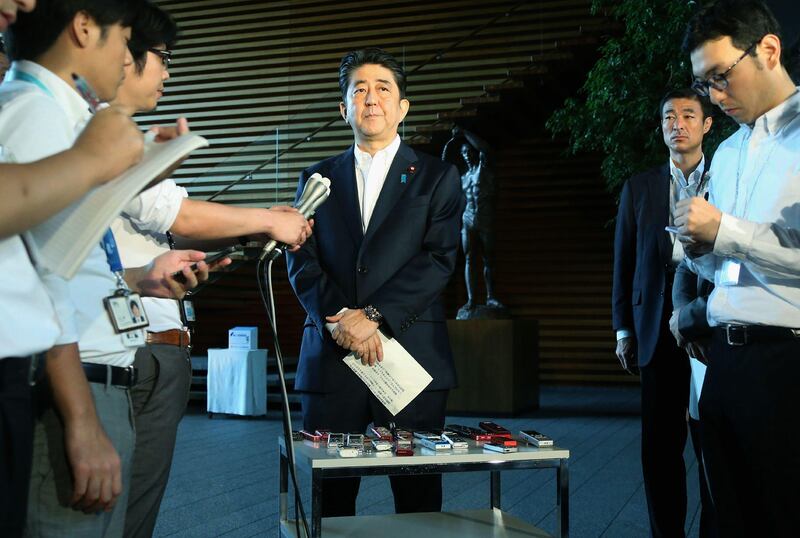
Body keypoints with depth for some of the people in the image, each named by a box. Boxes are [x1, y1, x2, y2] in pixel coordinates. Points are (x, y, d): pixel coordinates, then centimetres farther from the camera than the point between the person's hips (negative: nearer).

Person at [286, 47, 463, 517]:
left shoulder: (437, 177, 9)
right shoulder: (318, 179, 15)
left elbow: (439, 258, -3)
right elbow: (302, 261, 6)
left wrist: (374, 315, -13)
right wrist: (339, 319, -11)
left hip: (412, 353, -1)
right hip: (331, 356, 2)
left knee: (419, 497, 2)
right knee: (328, 497, 3)